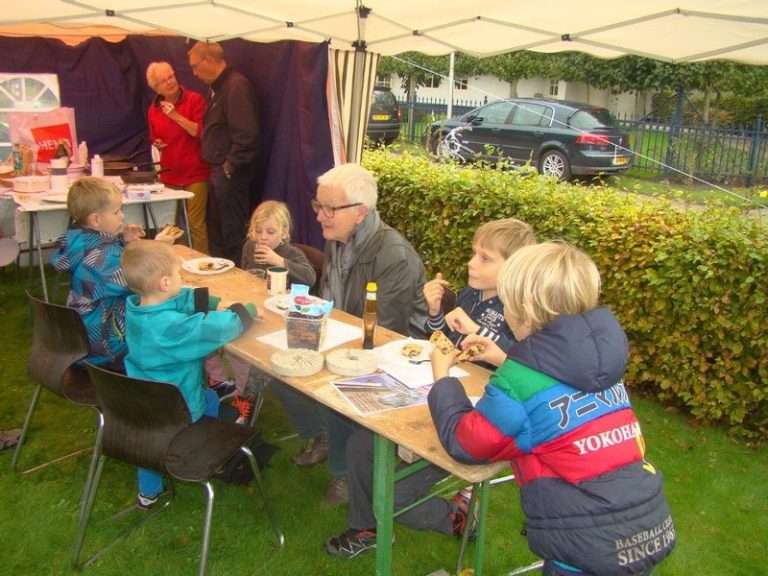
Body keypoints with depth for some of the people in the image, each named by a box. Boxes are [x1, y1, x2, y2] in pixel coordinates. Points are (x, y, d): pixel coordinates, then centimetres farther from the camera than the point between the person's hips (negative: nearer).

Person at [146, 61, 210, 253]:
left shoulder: (194, 99, -6)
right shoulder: (153, 109, 10)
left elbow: (202, 132, -15)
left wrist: (176, 116, -19)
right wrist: (156, 143, 3)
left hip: (195, 173, -5)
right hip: (169, 174, 5)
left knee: (196, 223, -7)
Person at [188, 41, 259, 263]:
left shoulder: (236, 85, -16)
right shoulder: (219, 87, 16)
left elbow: (246, 133, -24)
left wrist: (231, 166, -20)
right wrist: (218, 167, 15)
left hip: (231, 172, -10)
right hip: (218, 169, 10)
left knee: (233, 231, -3)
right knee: (215, 228, 18)